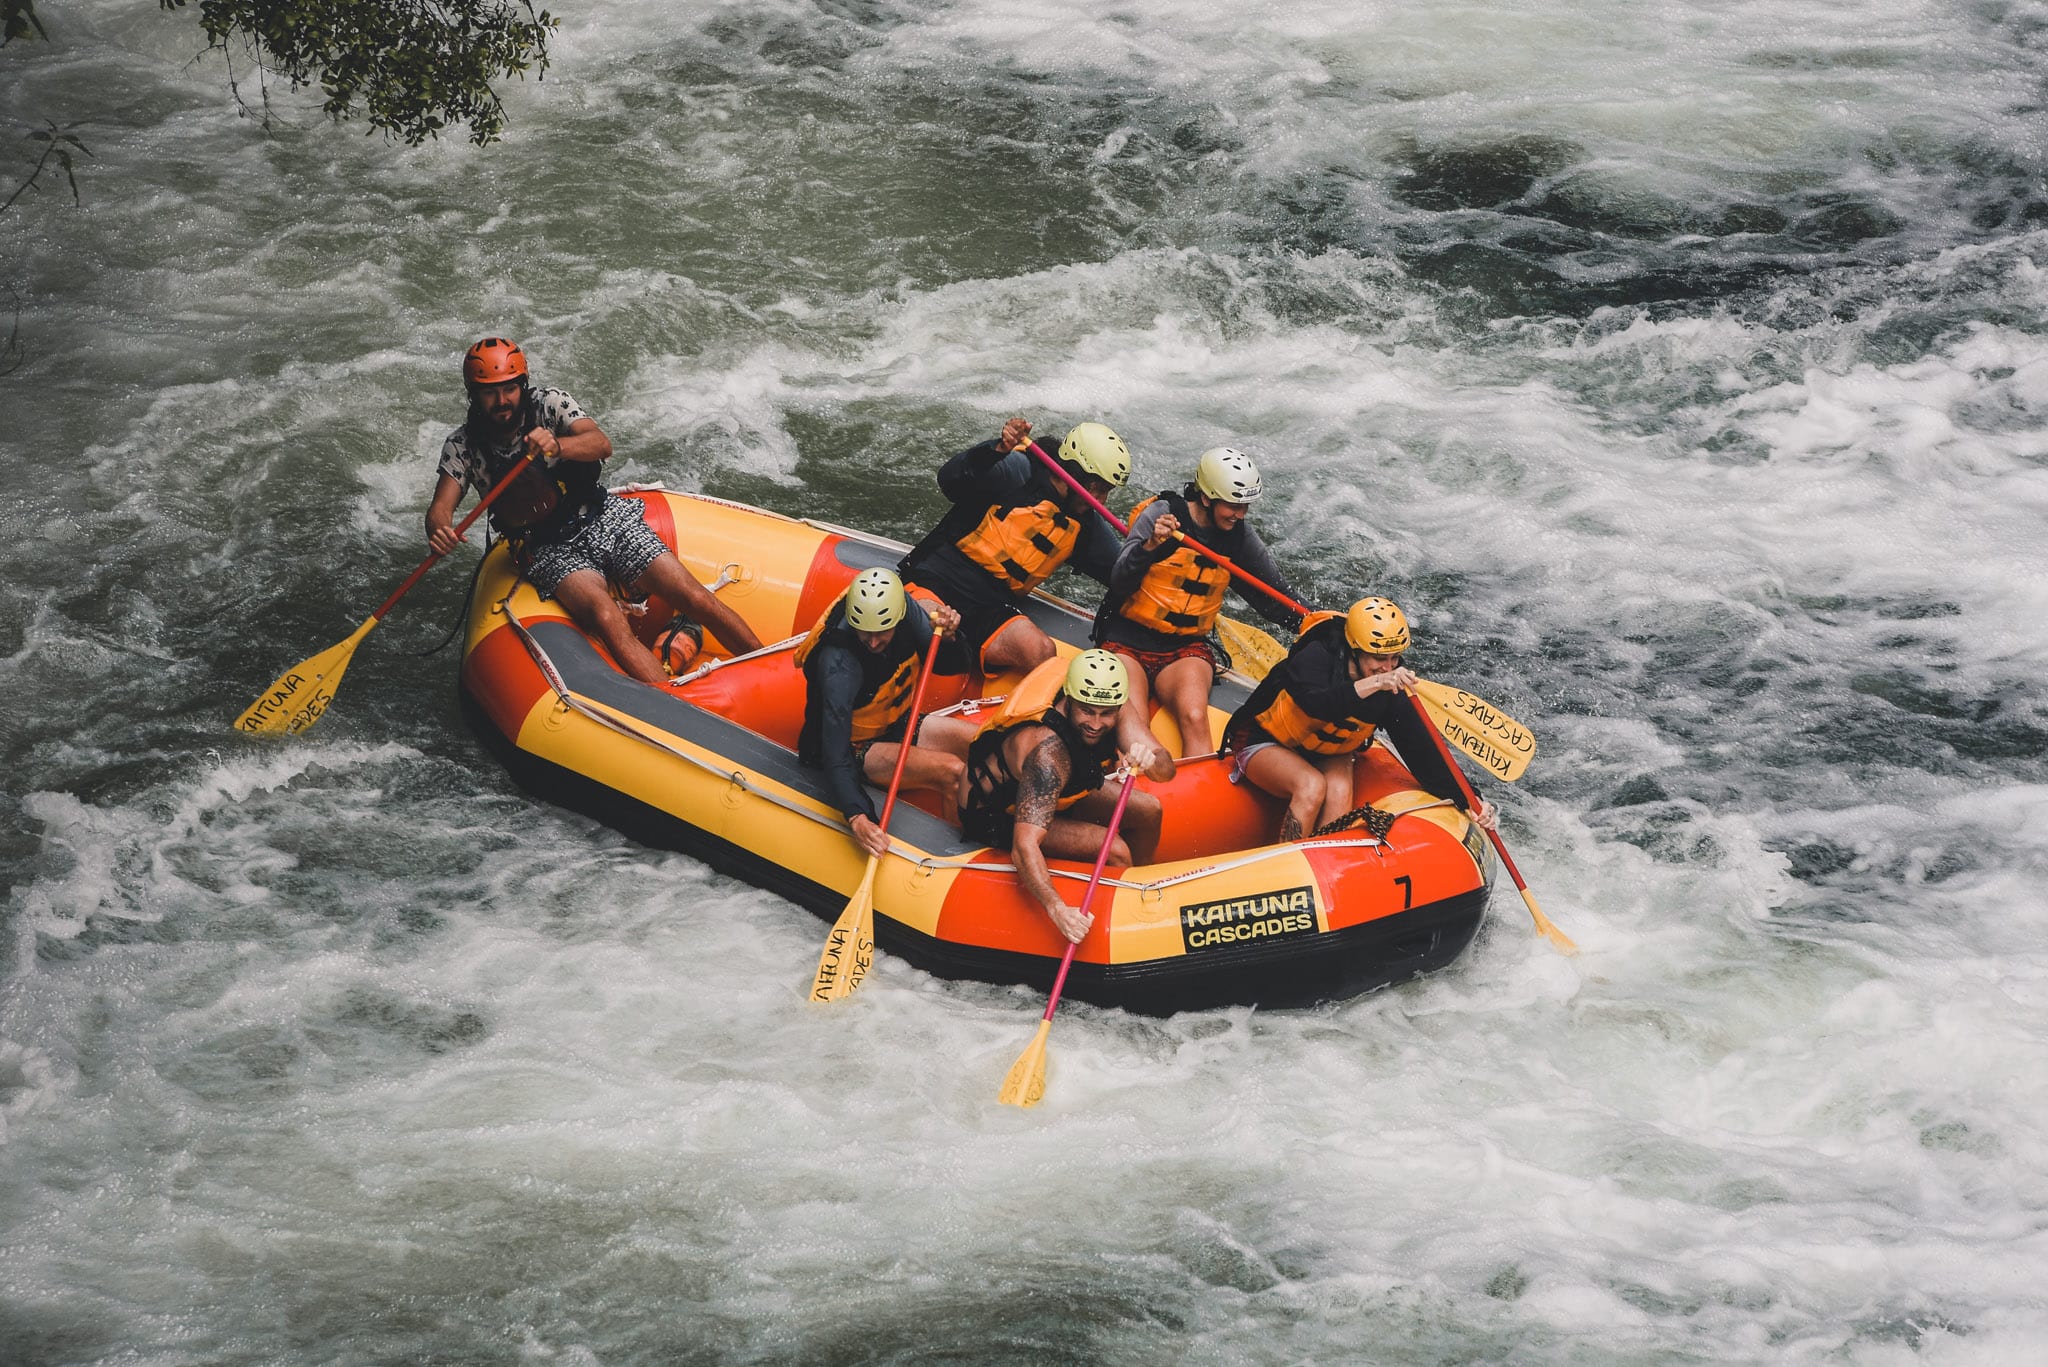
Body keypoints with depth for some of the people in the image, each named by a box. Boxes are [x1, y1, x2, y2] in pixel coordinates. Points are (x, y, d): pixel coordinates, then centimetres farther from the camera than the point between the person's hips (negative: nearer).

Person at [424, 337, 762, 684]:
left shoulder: (549, 405, -5)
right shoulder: (463, 445, -3)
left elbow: (601, 444, -20)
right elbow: (440, 508, -11)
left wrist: (556, 446, -43)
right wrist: (439, 531, -37)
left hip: (605, 521, 2)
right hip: (549, 549, -1)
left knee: (696, 599, -11)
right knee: (609, 622, -30)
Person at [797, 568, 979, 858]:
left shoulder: (907, 609, -16)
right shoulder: (839, 665, -35)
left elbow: (951, 666, -1)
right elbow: (835, 753, -38)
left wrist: (949, 637, -24)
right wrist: (856, 818, -50)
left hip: (899, 725, 7)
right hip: (858, 747, -7)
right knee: (953, 772, -26)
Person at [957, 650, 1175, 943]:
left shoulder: (1114, 709, -20)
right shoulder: (1048, 752, -41)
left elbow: (1166, 770, -22)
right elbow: (1024, 848, -48)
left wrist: (1149, 761, -47)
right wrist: (1057, 909, -62)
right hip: (996, 817, -8)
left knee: (1149, 811, 1)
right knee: (1114, 851, -23)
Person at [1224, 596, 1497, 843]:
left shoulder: (1391, 693, -15)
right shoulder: (1314, 658, -28)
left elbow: (1421, 751, -13)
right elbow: (1316, 704, -48)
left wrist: (1467, 800, -20)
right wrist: (1372, 684, -58)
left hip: (1328, 755, 4)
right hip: (1264, 742, -4)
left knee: (1340, 791, -29)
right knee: (1313, 786, -33)